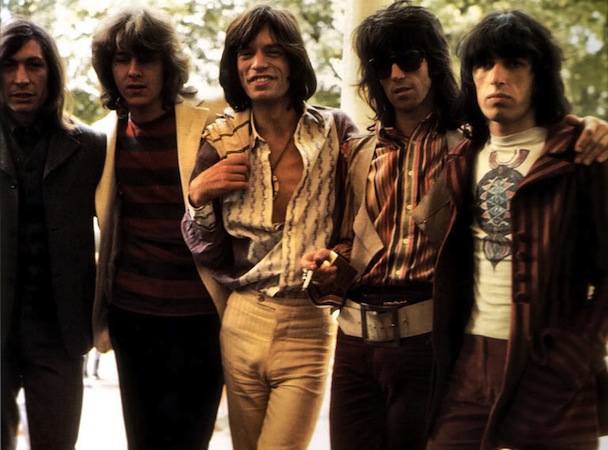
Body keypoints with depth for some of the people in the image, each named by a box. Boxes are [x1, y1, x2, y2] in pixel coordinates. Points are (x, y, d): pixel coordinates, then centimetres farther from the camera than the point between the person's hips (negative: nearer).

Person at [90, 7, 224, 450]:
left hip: (197, 319, -4)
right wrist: (100, 316, 9)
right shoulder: (105, 137, 5)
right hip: (130, 317, 4)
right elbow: (105, 231, 12)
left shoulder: (208, 132, -9)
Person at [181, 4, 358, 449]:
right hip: (242, 324, 3)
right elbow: (211, 255, 4)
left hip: (309, 328, -2)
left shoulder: (336, 131, -4)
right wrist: (199, 196, -12)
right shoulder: (222, 142, 1)